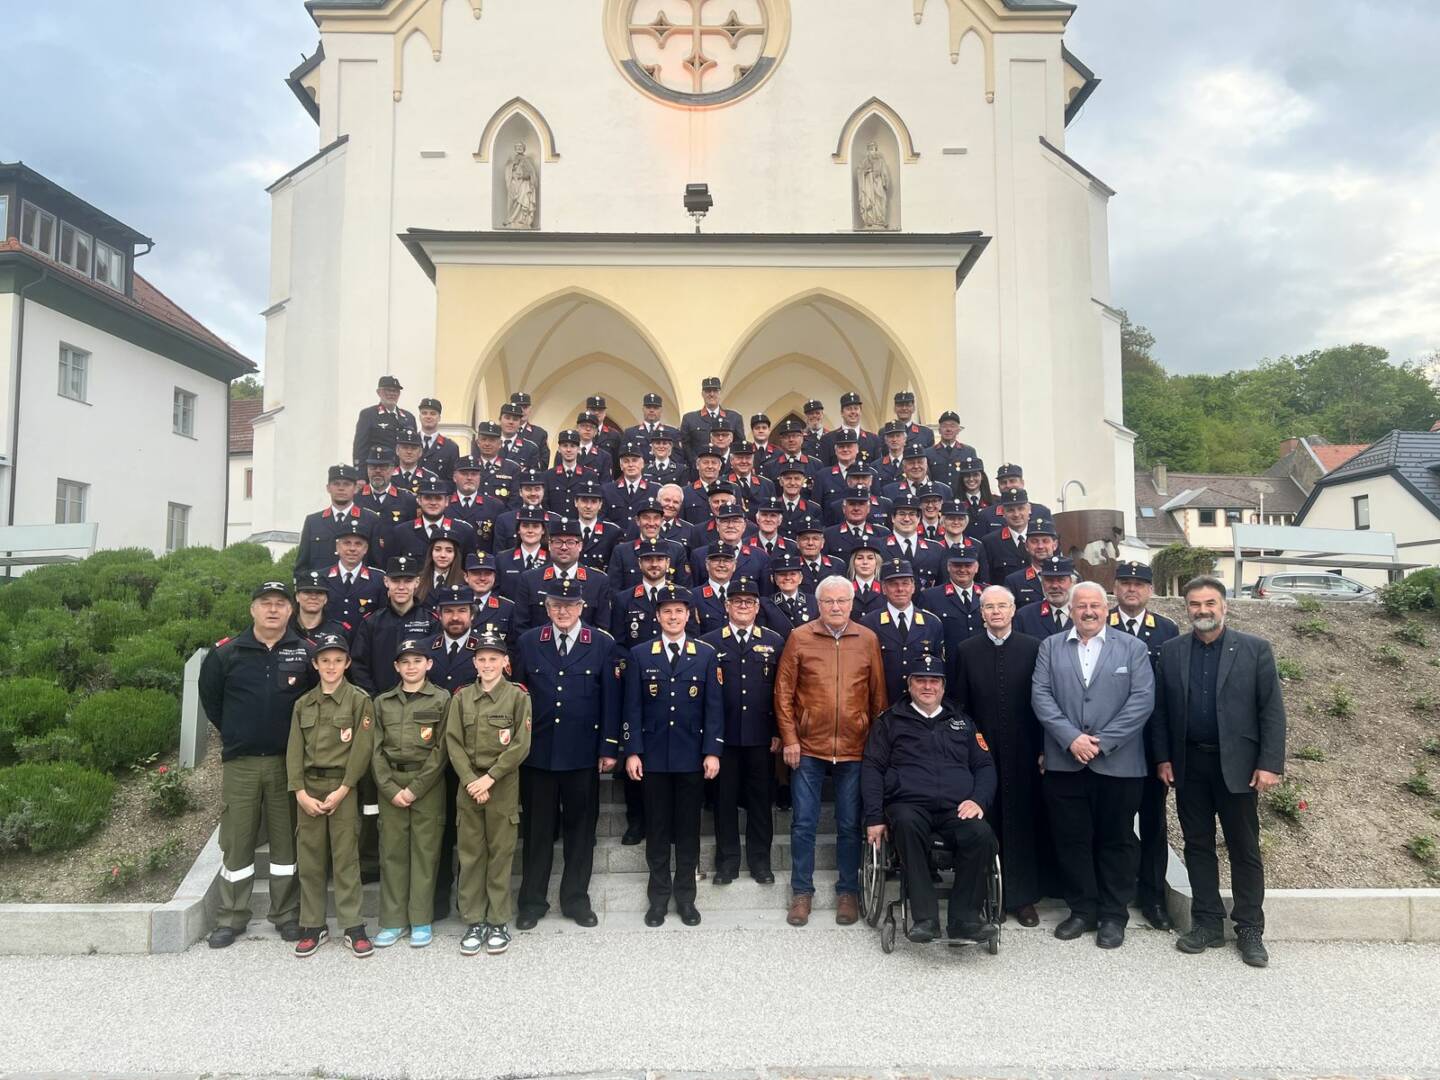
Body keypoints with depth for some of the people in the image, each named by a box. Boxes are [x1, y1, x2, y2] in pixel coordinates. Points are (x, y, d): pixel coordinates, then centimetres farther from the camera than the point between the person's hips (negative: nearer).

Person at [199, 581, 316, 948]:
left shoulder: (307, 653, -2)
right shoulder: (226, 653, 0)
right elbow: (210, 697, 13)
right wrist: (232, 733, 12)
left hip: (287, 763, 0)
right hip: (240, 763, 0)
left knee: (287, 839, 7)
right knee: (236, 840, 7)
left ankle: (287, 914, 19)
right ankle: (231, 917, 20)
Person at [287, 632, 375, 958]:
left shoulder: (360, 700, -3)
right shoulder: (303, 704, 9)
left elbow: (362, 749, -7)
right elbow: (294, 750, 5)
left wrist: (342, 790, -12)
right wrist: (300, 792, -6)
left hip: (343, 788, -3)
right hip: (309, 788, 4)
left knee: (346, 859, -1)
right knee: (309, 860, 7)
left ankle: (353, 928, 6)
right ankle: (313, 926, 18)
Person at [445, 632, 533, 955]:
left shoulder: (518, 696, -2)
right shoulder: (461, 697, 5)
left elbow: (521, 745, -7)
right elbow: (453, 743, 1)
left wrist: (490, 778, -13)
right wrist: (471, 780, -10)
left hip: (503, 786, -2)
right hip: (469, 786, 2)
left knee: (501, 854, 4)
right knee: (470, 855, 6)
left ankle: (498, 922, 14)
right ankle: (473, 922, 16)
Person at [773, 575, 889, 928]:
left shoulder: (868, 640, 2)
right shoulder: (799, 638, -2)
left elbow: (879, 696, 6)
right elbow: (783, 692, 0)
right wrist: (789, 739, -5)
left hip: (854, 749, 1)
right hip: (808, 747, -1)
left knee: (850, 825, 10)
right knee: (803, 823, 6)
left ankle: (848, 892, 25)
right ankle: (802, 892, 21)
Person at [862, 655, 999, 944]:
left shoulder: (962, 722, 24)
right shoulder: (890, 721, 16)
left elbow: (985, 766, 20)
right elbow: (872, 768, 9)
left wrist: (979, 800, -1)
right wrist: (874, 818, -3)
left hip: (956, 811, 2)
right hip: (909, 805, -2)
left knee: (982, 834, -31)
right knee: (906, 824, -37)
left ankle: (963, 919, -21)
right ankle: (925, 918, -32)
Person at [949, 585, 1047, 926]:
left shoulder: (1033, 648, 2)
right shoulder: (966, 650, 4)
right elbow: (957, 703, 5)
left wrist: (1044, 749, -2)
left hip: (1023, 753, 0)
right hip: (981, 752, 0)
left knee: (1023, 823, 5)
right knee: (984, 824, 5)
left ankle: (1023, 897, 18)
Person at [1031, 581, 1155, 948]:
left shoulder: (1132, 648, 5)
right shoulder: (1050, 647, 8)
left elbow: (1142, 699, -5)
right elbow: (1041, 695, 0)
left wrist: (1102, 740, -13)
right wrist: (1071, 738, -13)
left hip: (1118, 764, -1)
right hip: (1065, 763, 1)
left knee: (1116, 841, 8)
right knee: (1071, 840, 7)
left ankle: (1113, 915, 21)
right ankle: (1082, 910, 22)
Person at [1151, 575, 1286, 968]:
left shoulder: (1255, 649, -2)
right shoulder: (1170, 651, 4)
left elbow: (1272, 710, -4)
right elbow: (1161, 710, 6)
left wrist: (1270, 764, -10)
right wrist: (1163, 757, 1)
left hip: (1237, 764, -2)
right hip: (1188, 765, 2)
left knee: (1244, 848, 6)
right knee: (1198, 845, 10)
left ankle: (1250, 930, 17)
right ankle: (1207, 924, 20)